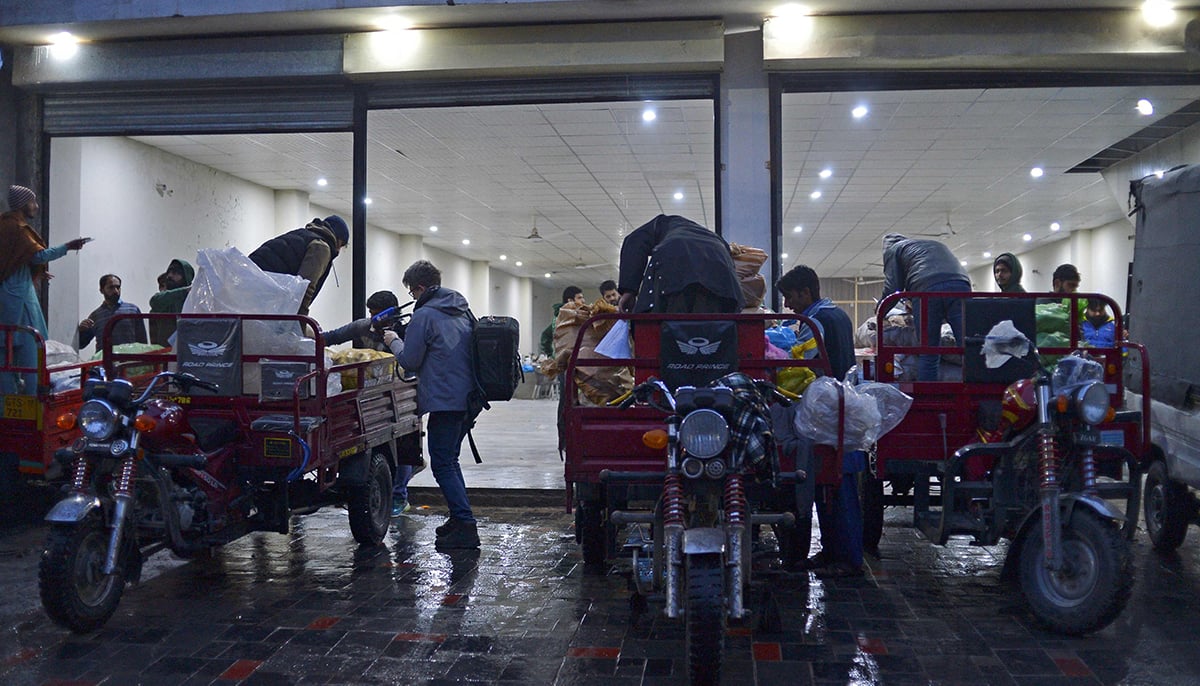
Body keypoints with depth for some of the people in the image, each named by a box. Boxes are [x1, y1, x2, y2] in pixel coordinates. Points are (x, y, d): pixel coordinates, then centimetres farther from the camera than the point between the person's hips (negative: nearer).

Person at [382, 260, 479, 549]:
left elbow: (409, 360, -9)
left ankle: (465, 527, -9)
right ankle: (460, 519, 24)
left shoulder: (424, 315, -10)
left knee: (442, 464, -4)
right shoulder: (462, 310, 15)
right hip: (468, 396, 9)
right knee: (450, 460, 20)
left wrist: (394, 341, 11)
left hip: (444, 400, -9)